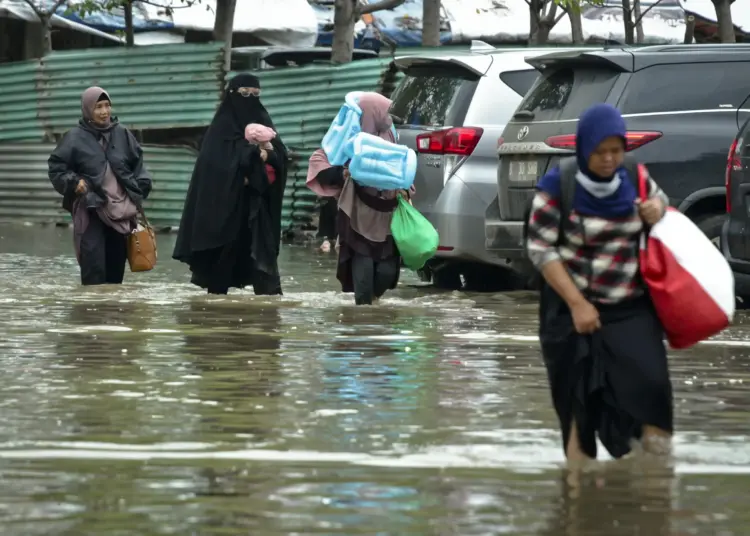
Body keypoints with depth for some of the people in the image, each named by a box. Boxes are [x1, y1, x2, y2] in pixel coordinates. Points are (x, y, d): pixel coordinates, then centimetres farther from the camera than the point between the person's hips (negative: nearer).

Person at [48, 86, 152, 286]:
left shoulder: (123, 135, 7)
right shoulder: (75, 138, -4)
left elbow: (137, 163, 18)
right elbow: (56, 167, 1)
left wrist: (138, 189, 5)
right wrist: (73, 182, -16)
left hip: (120, 208, 4)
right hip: (91, 210, -4)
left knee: (116, 266, 8)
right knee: (94, 269, -13)